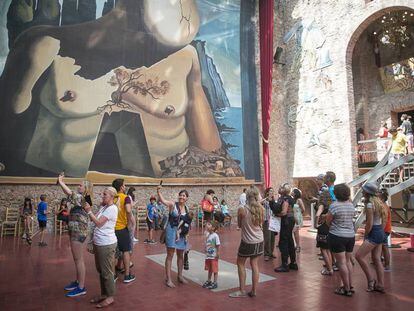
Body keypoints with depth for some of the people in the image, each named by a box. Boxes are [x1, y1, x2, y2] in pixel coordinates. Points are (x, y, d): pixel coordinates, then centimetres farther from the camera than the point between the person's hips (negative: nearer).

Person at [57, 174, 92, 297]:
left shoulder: (82, 198, -17)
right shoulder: (80, 198, 11)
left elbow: (70, 193, -26)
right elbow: (70, 194, 18)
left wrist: (60, 182, -15)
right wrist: (61, 182, 9)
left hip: (79, 233, -10)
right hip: (76, 232, 10)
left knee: (79, 260, -2)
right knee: (78, 260, 19)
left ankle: (81, 287, 7)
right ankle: (78, 281, 33)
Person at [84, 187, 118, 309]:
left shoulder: (112, 209, -15)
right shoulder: (103, 207, 12)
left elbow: (98, 223, -18)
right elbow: (94, 219, 8)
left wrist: (89, 211, -11)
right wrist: (89, 210, -4)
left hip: (106, 244, -9)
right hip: (98, 243, 9)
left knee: (106, 271, 1)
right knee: (100, 270, 18)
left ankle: (110, 297, 15)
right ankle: (104, 294, 31)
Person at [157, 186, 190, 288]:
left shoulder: (186, 208, 5)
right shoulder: (173, 204, -10)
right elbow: (162, 200, -29)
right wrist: (158, 192, -44)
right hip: (172, 231, -5)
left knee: (180, 255, 15)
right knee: (170, 255, -1)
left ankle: (180, 276, 30)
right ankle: (168, 279, 7)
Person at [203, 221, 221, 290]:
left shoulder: (215, 236, -18)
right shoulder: (207, 235, 5)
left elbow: (218, 245, -17)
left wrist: (218, 254, -16)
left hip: (214, 256, -7)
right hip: (208, 255, 8)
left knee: (215, 270, 5)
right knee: (209, 269, 20)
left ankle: (215, 283, 15)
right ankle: (208, 281, 34)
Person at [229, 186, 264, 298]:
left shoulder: (242, 209, -17)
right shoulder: (261, 208, -7)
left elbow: (239, 225, -4)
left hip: (247, 242, -4)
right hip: (259, 241, 4)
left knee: (241, 264, 14)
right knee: (255, 265, 15)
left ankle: (242, 291, 15)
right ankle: (254, 291, 20)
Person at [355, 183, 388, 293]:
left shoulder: (370, 204, -18)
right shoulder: (378, 202, 10)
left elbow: (369, 224, -18)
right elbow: (384, 220, 16)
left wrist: (365, 235, -5)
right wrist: (381, 231, 19)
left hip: (374, 233, -10)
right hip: (381, 232, 10)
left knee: (359, 256, -8)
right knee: (377, 259, 13)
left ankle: (371, 280, -1)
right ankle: (380, 285, 20)